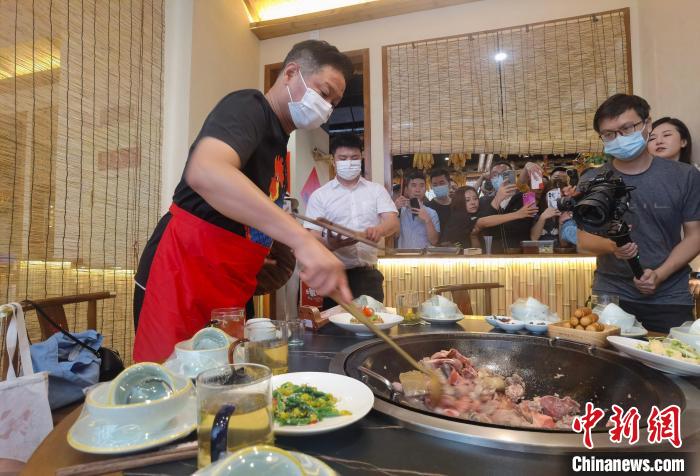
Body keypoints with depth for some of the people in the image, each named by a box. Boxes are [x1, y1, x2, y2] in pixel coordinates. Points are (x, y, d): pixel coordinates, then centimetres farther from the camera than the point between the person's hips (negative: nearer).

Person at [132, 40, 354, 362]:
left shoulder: (278, 142, 16)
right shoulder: (247, 107, -11)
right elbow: (204, 173, -35)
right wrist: (301, 239, -41)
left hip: (228, 291, 9)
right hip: (181, 278, -8)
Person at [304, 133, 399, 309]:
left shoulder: (377, 190, 8)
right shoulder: (319, 195, 3)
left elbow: (393, 223, -4)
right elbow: (312, 239, -3)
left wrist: (379, 230, -28)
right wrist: (331, 244, -26)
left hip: (368, 275, 2)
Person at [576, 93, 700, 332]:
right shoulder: (591, 182, -2)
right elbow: (583, 239, -2)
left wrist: (659, 274, -14)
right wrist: (611, 245, -24)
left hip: (670, 299, 1)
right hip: (610, 297, 0)